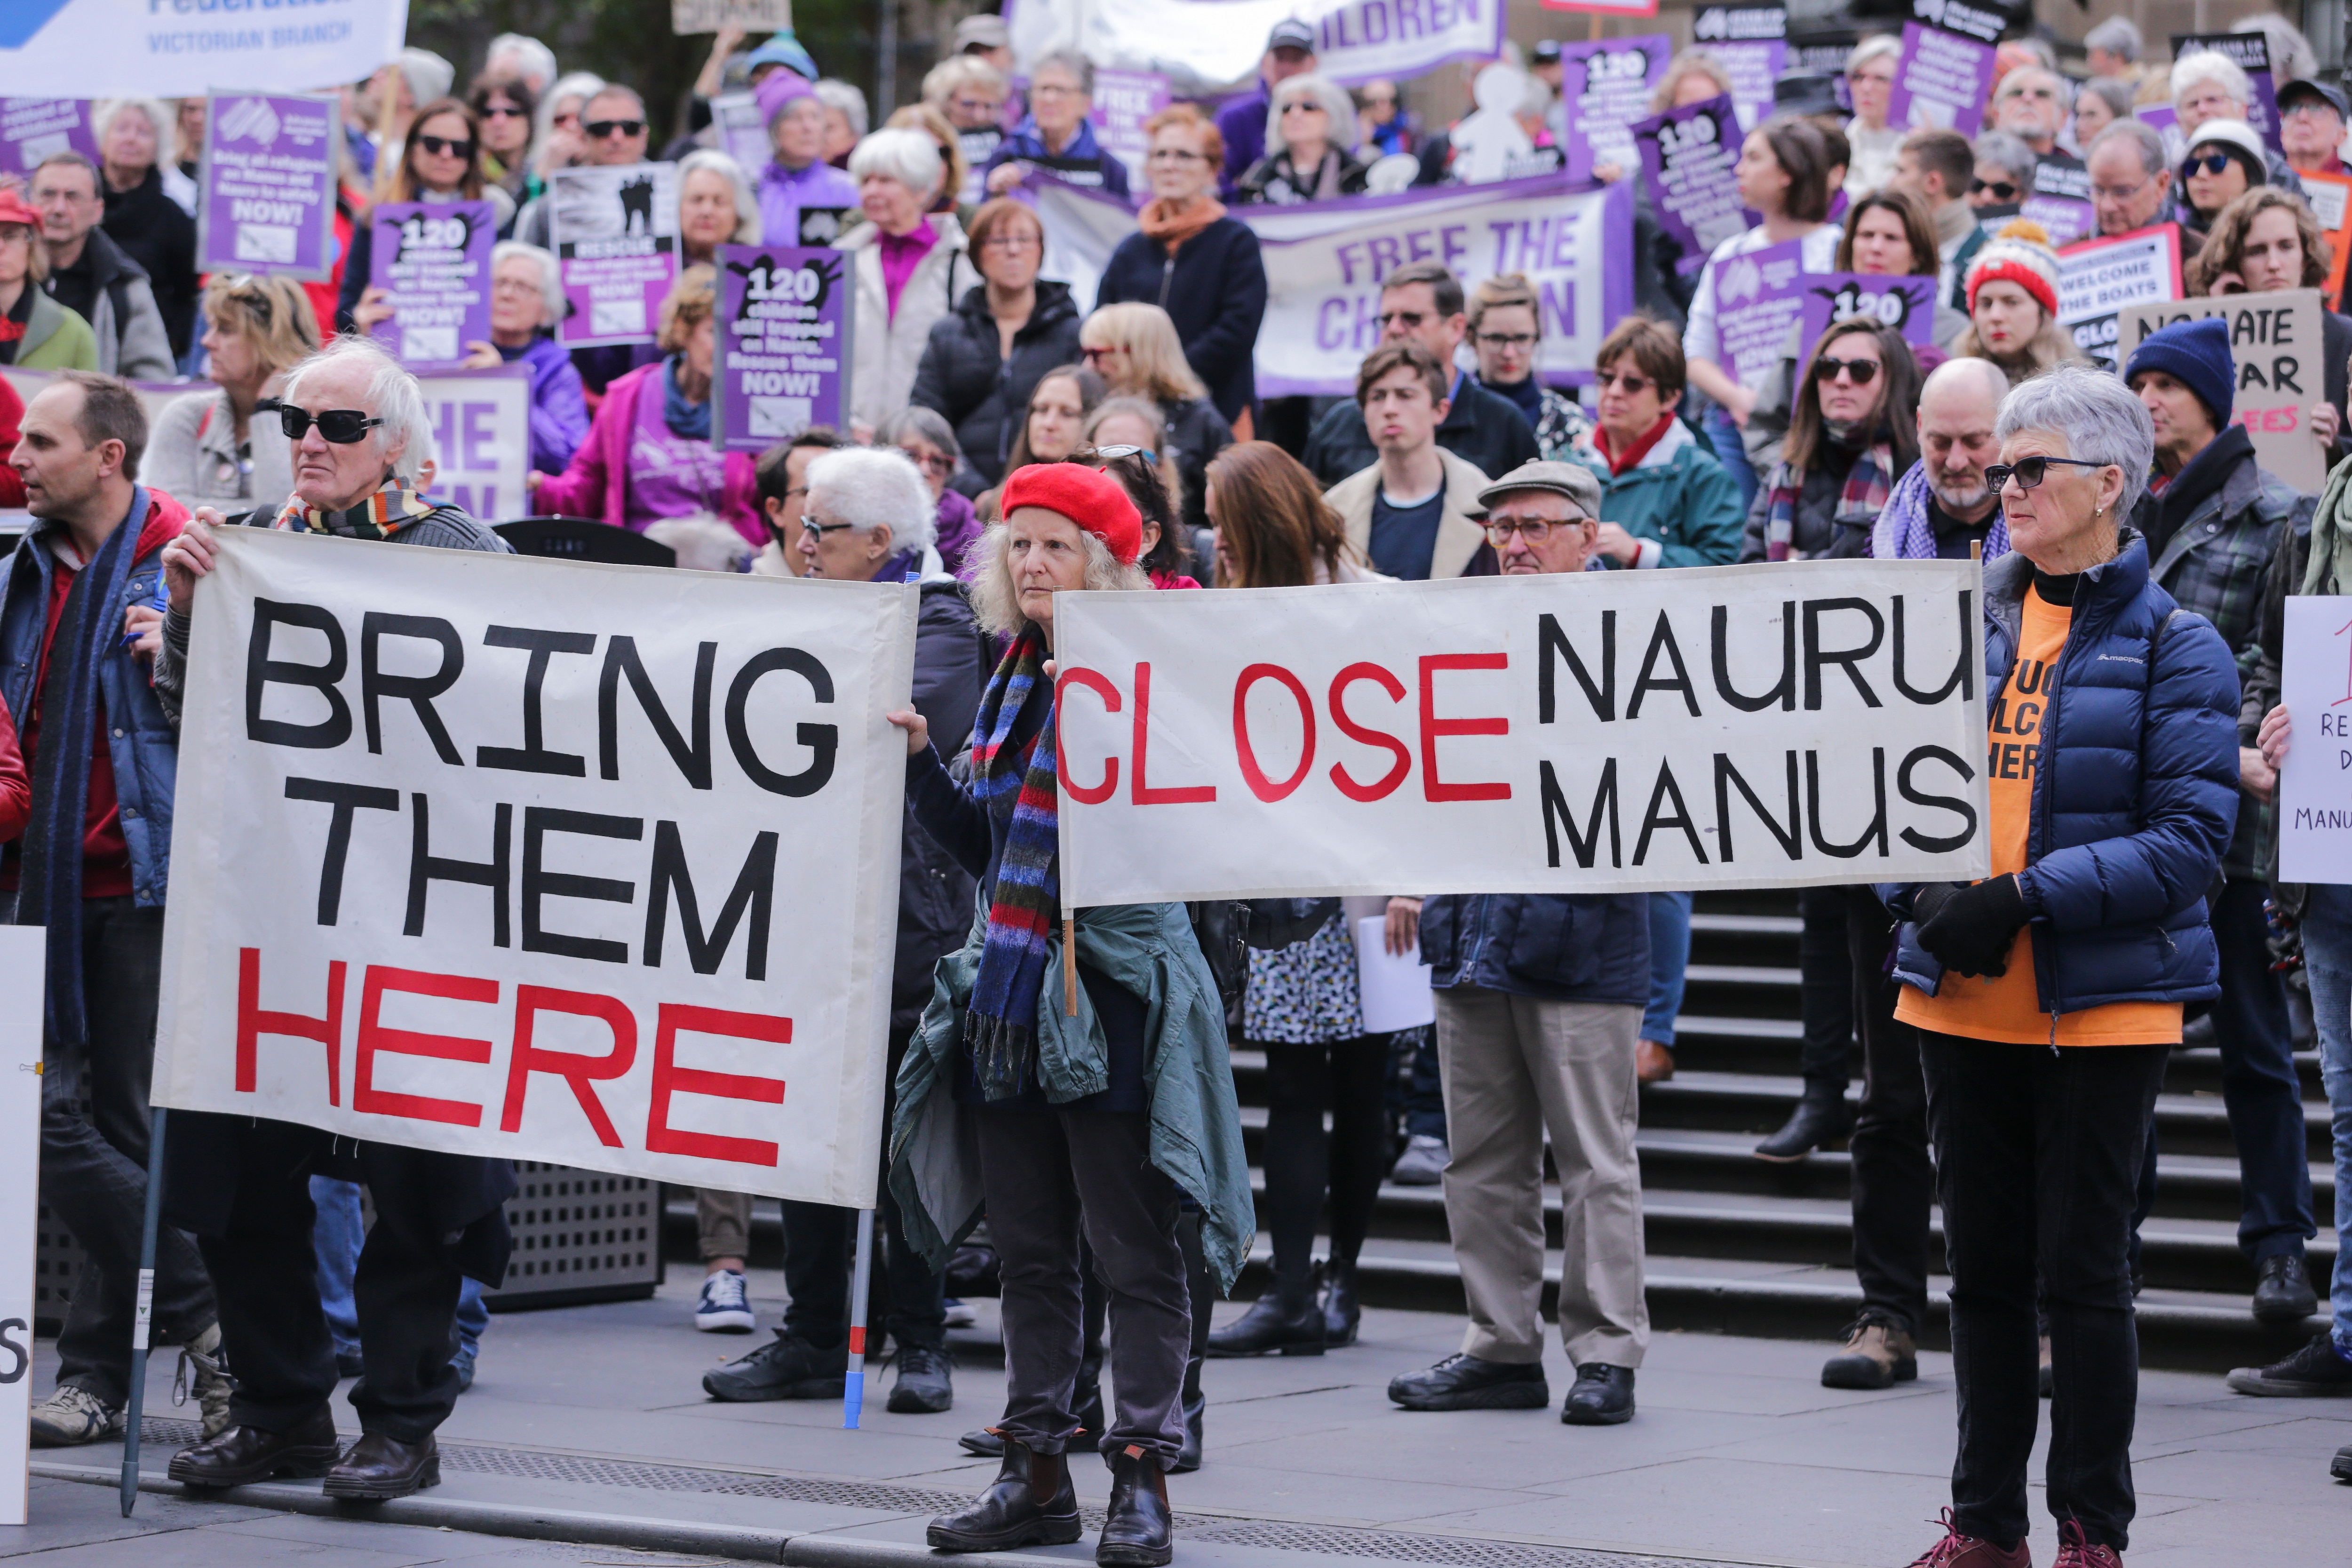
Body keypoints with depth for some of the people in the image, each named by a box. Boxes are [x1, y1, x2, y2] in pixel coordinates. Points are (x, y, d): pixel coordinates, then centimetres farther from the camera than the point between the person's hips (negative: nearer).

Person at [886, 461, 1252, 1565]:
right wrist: (919, 764, 6)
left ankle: (1141, 1475, 1)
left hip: (1113, 993, -7)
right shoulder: (1014, 683, 14)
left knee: (1130, 1249, -3)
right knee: (1029, 1247, 11)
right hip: (1013, 991, 8)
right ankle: (1038, 1474, 17)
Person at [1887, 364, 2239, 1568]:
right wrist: (1925, 894, -8)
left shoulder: (2175, 647, -6)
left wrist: (2027, 898, -20)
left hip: (2102, 1004, -5)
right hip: (1962, 997, 5)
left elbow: (2189, 840, -12)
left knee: (2082, 1273, -1)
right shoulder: (1967, 620, 9)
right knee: (1983, 1264, 10)